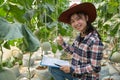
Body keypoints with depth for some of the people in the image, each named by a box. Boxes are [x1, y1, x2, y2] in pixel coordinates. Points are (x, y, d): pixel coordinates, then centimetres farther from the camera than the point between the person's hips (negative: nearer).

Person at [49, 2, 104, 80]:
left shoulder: (95, 40, -26)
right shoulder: (80, 36, -2)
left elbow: (94, 68, -25)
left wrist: (72, 69, -21)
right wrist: (63, 43, -2)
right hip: (76, 73, 7)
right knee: (52, 68, 7)